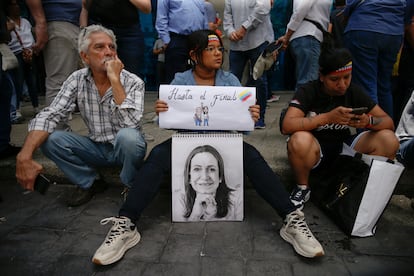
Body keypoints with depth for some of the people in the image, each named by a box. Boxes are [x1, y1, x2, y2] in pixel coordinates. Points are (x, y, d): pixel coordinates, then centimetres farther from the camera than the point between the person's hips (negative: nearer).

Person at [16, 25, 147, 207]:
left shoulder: (133, 82, -16)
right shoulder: (77, 80, -6)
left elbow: (130, 123, -32)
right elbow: (49, 115, -14)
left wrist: (115, 79, -30)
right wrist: (24, 155, -29)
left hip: (126, 148, -3)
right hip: (96, 148, 3)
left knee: (128, 136, -36)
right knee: (49, 139, -16)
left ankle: (131, 186, -6)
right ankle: (89, 183, 5)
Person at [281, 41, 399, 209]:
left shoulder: (353, 92, -1)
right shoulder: (307, 92, -12)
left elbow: (389, 122, -3)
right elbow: (287, 126, -27)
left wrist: (368, 121, -26)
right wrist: (328, 117, -35)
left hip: (343, 148, 4)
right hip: (315, 151, -3)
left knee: (388, 140, -18)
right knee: (300, 140, -37)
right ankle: (303, 188, -7)